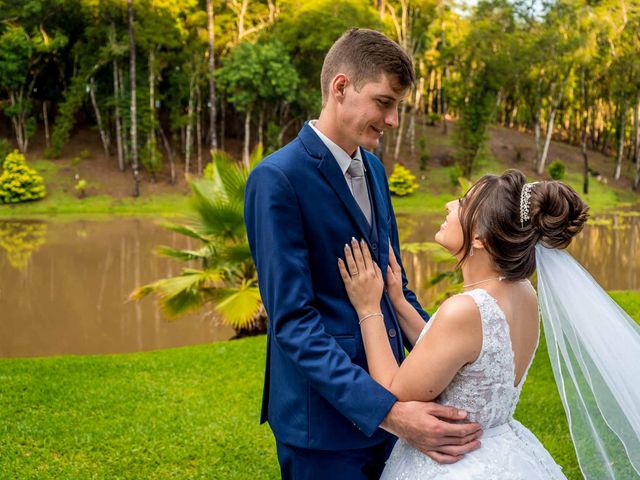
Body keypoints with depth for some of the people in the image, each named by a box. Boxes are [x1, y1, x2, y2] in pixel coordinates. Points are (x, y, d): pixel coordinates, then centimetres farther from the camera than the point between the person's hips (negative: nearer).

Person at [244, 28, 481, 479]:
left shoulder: (374, 169, 7)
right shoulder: (278, 179, -17)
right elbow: (293, 321, -21)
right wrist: (386, 411, -27)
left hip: (384, 396, 7)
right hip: (325, 414, -7)